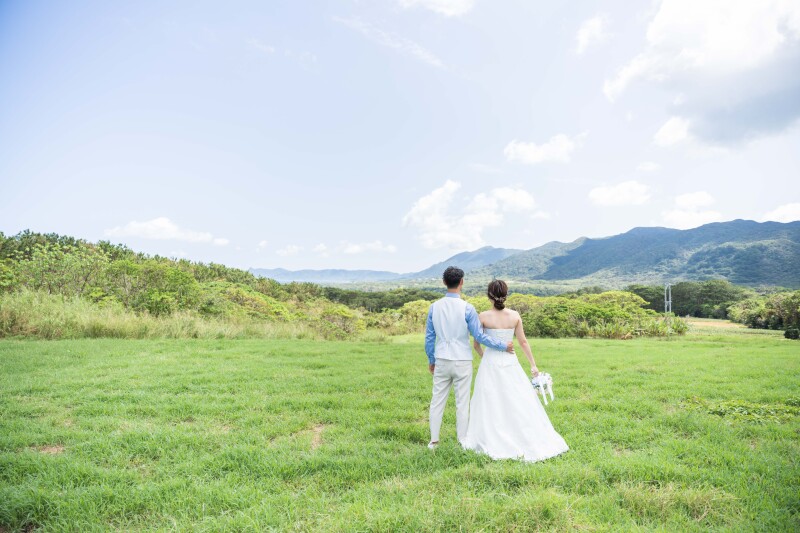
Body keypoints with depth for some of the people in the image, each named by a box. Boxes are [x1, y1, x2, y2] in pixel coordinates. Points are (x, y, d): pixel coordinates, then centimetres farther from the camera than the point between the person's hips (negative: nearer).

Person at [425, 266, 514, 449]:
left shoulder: (434, 307, -1)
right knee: (462, 402, 7)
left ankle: (433, 440, 18)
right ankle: (462, 441, 15)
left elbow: (429, 337, 5)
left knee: (437, 400, 11)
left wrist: (431, 360, 17)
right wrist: (503, 345, 1)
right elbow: (479, 336, -10)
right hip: (462, 362, -3)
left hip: (441, 361, 3)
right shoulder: (467, 308, -12)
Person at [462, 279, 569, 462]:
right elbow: (523, 342, 2)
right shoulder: (515, 315, -4)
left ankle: (493, 443, 14)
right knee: (520, 403, 12)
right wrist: (533, 365, 12)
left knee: (491, 404, 8)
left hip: (490, 363, -2)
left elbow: (476, 344, -2)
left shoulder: (483, 316, -10)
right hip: (510, 363, 2)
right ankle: (531, 441, 21)